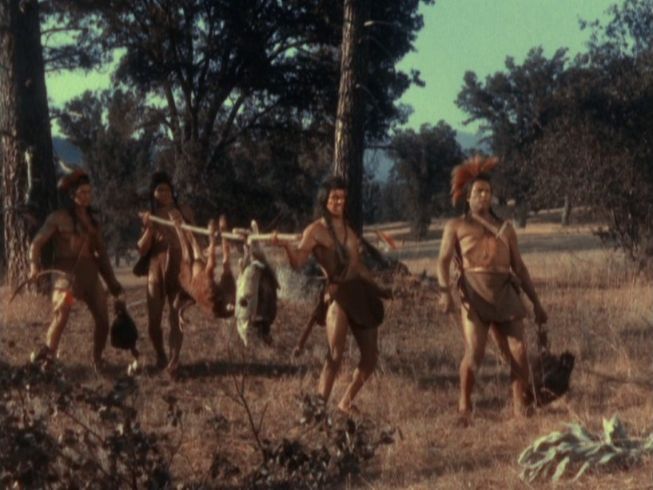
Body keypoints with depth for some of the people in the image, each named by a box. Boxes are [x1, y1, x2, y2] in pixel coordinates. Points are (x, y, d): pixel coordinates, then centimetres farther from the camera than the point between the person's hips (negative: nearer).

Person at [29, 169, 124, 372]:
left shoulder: (93, 222, 15)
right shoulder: (59, 217, -1)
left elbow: (101, 254, 20)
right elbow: (37, 243, -2)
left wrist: (113, 283, 19)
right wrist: (35, 264, -20)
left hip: (90, 273, 5)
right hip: (67, 272, -5)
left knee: (103, 320, 1)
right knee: (62, 313, -26)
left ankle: (97, 361, 19)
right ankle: (48, 356, -23)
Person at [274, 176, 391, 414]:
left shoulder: (347, 227, 15)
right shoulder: (315, 230, -5)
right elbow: (298, 262, -18)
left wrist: (377, 288, 30)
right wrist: (286, 245, -38)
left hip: (361, 293, 7)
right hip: (337, 294, -7)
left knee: (370, 355, 6)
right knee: (336, 354, -22)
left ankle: (346, 402, 21)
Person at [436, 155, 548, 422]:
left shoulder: (506, 228, 22)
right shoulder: (456, 225, 14)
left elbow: (519, 268, 21)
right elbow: (443, 261, 3)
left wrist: (536, 303, 16)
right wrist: (444, 291, -16)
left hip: (506, 294, 3)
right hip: (474, 294, -3)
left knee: (518, 352, -7)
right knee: (474, 352, -16)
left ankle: (521, 406, 1)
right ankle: (464, 406, -2)